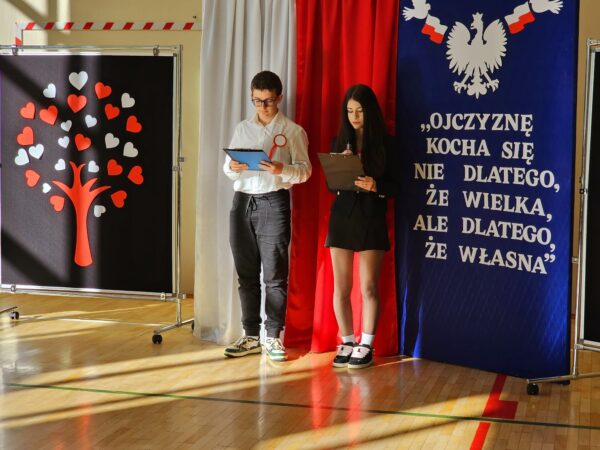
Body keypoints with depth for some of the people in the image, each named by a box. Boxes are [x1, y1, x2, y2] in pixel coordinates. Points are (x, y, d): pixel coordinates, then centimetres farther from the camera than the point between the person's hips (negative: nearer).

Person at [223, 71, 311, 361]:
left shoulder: (292, 131, 2)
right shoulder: (242, 129, 14)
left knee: (274, 275, -3)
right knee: (246, 274, 7)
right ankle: (251, 336, 15)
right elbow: (228, 169, 12)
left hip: (273, 203, -4)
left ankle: (273, 337, 5)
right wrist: (233, 167, -11)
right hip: (242, 202, 4)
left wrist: (281, 169, -23)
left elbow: (305, 170, -4)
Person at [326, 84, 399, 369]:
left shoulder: (384, 144, -1)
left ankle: (366, 346, 6)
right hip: (342, 216, 3)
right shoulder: (340, 142, 8)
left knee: (368, 287, -2)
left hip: (371, 218, -3)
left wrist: (375, 185, -21)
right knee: (341, 287, 3)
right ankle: (347, 343, 14)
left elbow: (395, 187, -2)